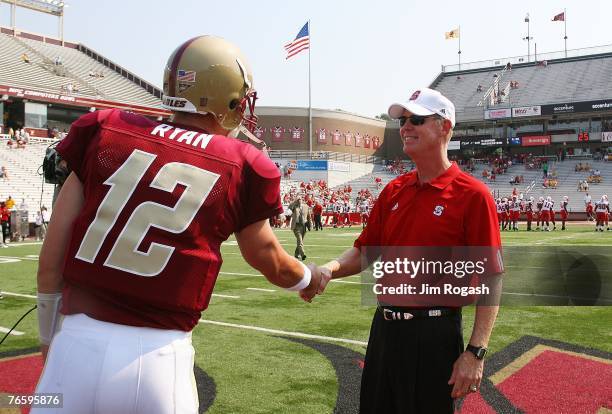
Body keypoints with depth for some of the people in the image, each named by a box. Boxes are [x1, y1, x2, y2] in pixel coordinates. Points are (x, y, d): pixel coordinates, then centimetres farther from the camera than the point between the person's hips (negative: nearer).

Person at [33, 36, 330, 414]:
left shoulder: (104, 131, 3)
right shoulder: (242, 168, -1)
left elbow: (52, 257, 4)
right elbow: (268, 259, 16)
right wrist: (308, 280, 38)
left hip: (77, 348, 2)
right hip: (157, 361, -1)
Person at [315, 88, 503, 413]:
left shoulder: (473, 195, -11)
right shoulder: (393, 191, 7)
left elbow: (491, 280, -12)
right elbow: (365, 251, 11)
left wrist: (475, 353, -16)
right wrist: (331, 269, -9)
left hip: (435, 336, -6)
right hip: (384, 327, 6)